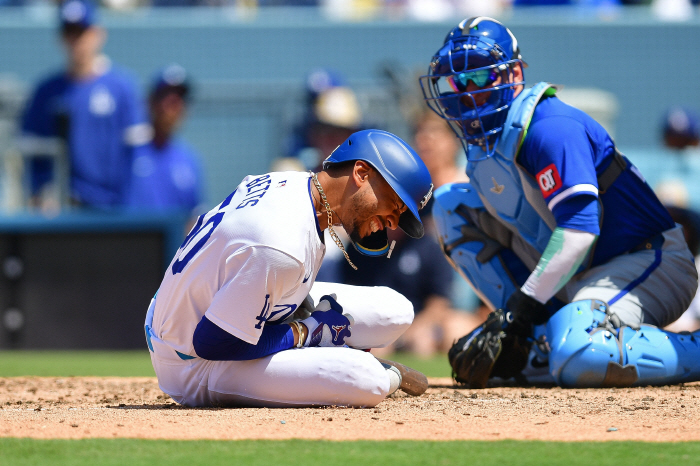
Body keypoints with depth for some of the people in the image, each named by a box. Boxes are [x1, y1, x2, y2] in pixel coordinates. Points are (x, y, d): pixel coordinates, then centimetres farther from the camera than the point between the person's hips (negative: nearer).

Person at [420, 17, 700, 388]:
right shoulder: (481, 142, 10)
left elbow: (579, 229, -28)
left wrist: (518, 311, -29)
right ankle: (543, 338, 1)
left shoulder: (548, 127, -19)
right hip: (576, 275, 10)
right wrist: (506, 322, -4)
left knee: (575, 359, -39)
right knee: (450, 202, 6)